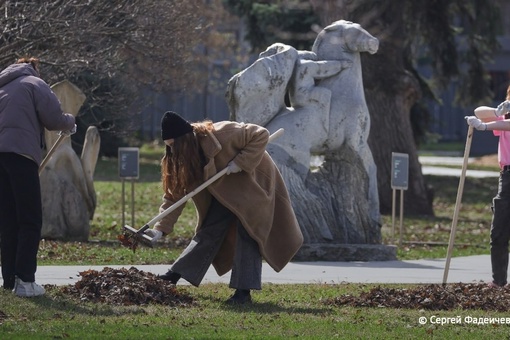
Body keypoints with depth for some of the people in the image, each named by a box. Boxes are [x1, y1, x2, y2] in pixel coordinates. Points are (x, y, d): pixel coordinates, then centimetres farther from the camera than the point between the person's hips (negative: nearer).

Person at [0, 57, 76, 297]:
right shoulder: (34, 84, 3)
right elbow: (53, 119, -4)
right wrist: (69, 122, 17)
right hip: (20, 154, -7)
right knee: (31, 221, -5)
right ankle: (24, 280, -13)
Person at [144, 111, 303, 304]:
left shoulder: (222, 134, -33)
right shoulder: (180, 159, -12)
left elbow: (261, 136, -28)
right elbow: (174, 194, -11)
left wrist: (240, 163, -33)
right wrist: (161, 228, -21)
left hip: (252, 185, -6)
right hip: (225, 193, 6)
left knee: (247, 233, -14)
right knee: (209, 232, 0)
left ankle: (244, 291, -14)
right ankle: (174, 276, 1)